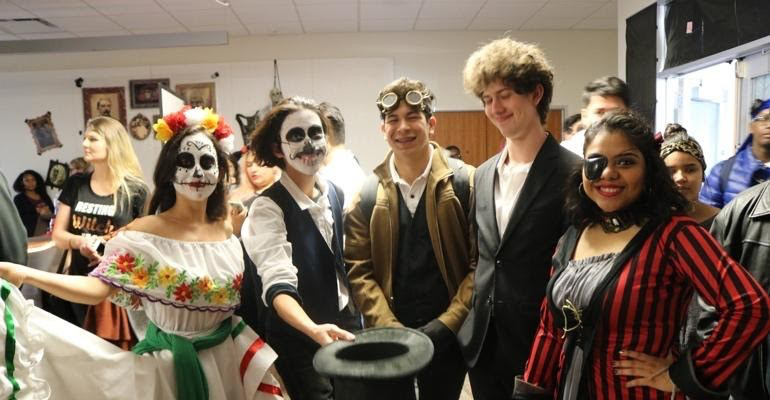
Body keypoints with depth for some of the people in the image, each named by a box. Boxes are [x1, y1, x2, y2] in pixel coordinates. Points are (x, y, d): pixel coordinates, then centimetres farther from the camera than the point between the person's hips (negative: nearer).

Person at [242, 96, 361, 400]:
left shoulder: (335, 193, 2)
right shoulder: (267, 207, -18)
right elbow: (277, 283, -30)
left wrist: (357, 318, 11)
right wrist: (314, 329, -46)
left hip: (346, 325, 6)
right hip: (299, 340, -6)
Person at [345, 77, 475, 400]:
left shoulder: (464, 182, -4)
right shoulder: (368, 193, 1)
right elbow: (359, 270, -1)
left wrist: (446, 325, -12)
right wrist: (389, 327, -11)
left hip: (447, 334, -1)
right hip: (387, 335, 2)